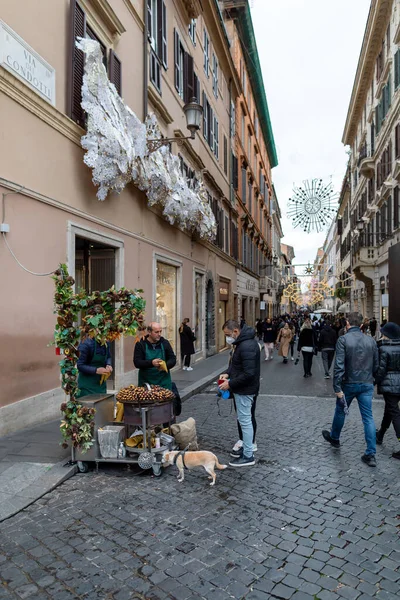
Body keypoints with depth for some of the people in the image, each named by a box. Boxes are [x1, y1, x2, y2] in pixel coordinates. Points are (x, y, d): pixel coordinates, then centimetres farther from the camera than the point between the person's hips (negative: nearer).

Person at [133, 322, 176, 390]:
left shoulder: (165, 343, 6)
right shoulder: (140, 344, -2)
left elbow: (173, 359, 6)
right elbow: (137, 362, -8)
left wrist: (166, 365, -15)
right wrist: (151, 363, -24)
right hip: (146, 382, -2)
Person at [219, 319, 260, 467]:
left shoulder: (246, 346, -26)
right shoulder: (242, 342, 7)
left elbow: (249, 373, -28)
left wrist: (230, 384, -21)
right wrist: (228, 374, 4)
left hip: (245, 390, -10)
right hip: (243, 388, 10)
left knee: (245, 421, 0)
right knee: (244, 420, 20)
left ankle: (248, 456, 11)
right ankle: (246, 448, 33)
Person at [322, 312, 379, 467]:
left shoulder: (343, 340, -13)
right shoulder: (371, 340, 1)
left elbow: (339, 365, -19)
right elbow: (376, 365, 5)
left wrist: (337, 388, -16)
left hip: (349, 384, -3)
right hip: (367, 384, 3)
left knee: (340, 411, 19)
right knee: (368, 417, 6)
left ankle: (334, 438, 40)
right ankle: (371, 454, 6)